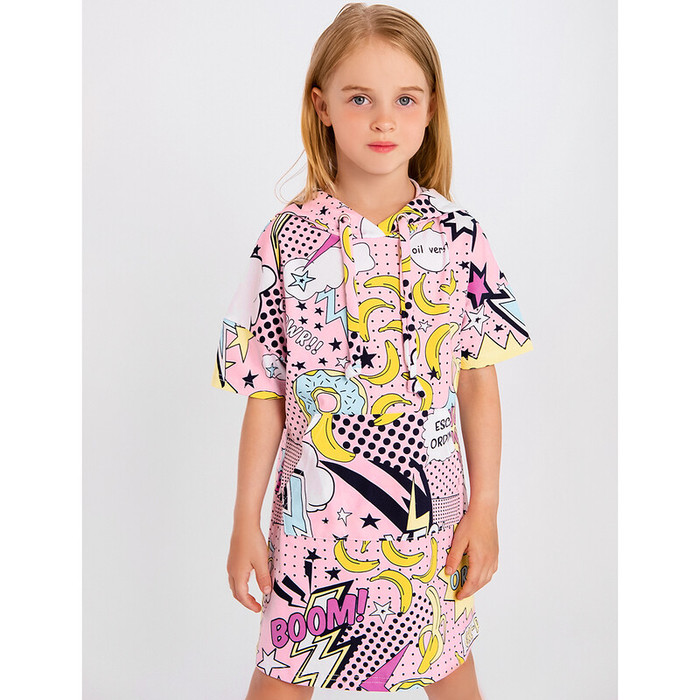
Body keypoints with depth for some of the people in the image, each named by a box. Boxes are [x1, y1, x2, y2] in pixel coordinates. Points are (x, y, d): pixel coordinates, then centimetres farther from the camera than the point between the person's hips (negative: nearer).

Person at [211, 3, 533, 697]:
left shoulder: (459, 236, -5)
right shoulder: (289, 239, -8)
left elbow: (479, 379, -1)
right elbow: (266, 392, -4)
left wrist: (485, 508, -1)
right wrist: (245, 521, -1)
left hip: (431, 517, 1)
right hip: (313, 517, 0)